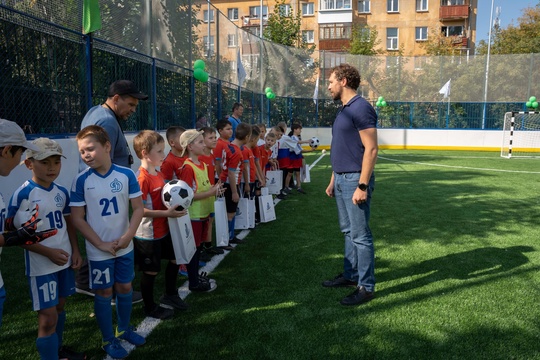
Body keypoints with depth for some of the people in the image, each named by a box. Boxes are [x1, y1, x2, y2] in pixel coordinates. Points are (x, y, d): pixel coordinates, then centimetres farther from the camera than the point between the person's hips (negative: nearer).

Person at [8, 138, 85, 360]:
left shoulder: (62, 192, 2)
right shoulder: (23, 195, -16)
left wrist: (75, 250, 2)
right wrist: (48, 252, -19)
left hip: (64, 261, 6)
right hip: (41, 266, -6)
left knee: (60, 307, 21)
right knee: (47, 318, -3)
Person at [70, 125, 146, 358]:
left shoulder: (126, 174, -9)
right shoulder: (81, 180, -11)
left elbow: (138, 208, -5)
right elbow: (77, 218, -10)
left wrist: (127, 237, -15)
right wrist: (101, 244, -13)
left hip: (125, 247, 2)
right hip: (98, 251, -2)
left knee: (125, 288, 15)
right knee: (104, 293, 10)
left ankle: (124, 329, 38)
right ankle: (108, 340, 28)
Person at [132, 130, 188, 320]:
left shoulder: (158, 173, 6)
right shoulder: (142, 178, -24)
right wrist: (167, 213, -29)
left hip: (163, 230, 9)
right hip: (148, 235, -9)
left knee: (174, 258, 21)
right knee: (151, 271, 6)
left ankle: (170, 295, 42)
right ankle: (150, 307, 27)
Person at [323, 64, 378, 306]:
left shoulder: (360, 108, -14)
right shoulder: (343, 110, 15)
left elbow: (371, 149, -19)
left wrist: (362, 186, -23)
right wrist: (333, 181, 18)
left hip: (355, 180, -9)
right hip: (341, 179, 9)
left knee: (360, 235, -1)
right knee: (348, 231, 17)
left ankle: (366, 286, 10)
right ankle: (350, 275, 30)